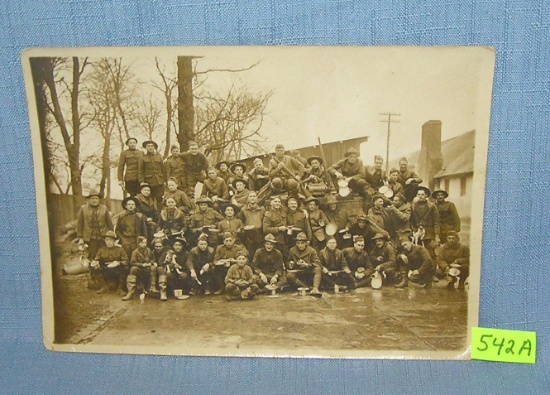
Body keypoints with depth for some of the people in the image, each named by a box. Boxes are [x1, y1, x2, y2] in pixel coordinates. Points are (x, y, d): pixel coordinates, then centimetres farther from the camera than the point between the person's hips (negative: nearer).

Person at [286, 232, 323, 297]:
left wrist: (307, 265, -20)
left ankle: (315, 288, -49)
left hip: (309, 273, -1)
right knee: (289, 276, -33)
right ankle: (307, 288, -34)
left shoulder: (312, 251, 3)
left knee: (318, 269, -32)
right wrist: (290, 264, -2)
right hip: (297, 273, 1)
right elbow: (288, 262, 23)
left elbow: (317, 264, -4)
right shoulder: (292, 251, 10)